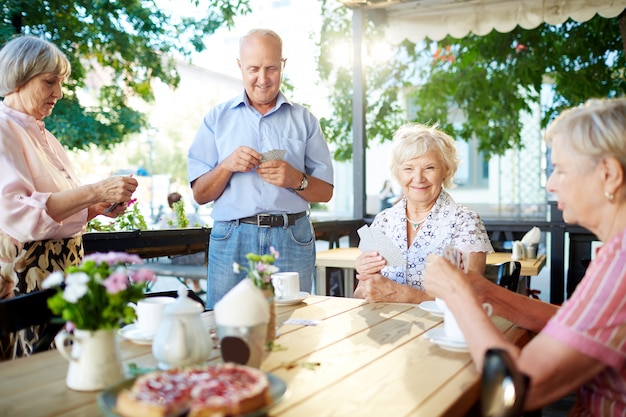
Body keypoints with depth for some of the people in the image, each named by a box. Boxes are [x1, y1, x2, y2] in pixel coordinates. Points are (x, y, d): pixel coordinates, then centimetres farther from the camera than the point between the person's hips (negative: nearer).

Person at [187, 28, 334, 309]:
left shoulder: (304, 120, 13)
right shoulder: (217, 119, 11)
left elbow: (325, 192, 9)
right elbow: (199, 195, 7)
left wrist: (296, 179, -11)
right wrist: (227, 165, -11)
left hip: (292, 241, 1)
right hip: (232, 240, 0)